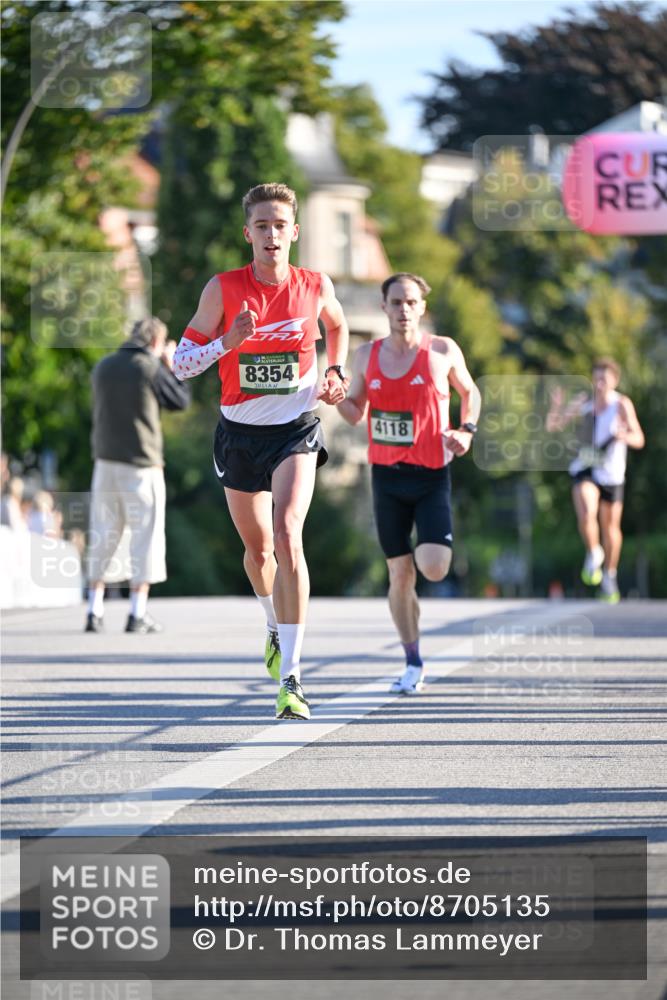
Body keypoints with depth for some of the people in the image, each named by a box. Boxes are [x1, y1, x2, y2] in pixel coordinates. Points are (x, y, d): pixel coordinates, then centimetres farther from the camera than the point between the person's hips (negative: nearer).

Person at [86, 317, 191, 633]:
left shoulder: (103, 367, 7)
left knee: (104, 536, 12)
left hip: (106, 461, 5)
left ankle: (95, 610, 9)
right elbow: (180, 400, 2)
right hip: (141, 464, -5)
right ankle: (138, 614, 0)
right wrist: (170, 366, 15)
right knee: (145, 535, 3)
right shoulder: (151, 368, -8)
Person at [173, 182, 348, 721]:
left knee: (287, 534, -23)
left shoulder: (316, 287, -5)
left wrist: (335, 373, 5)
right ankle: (276, 628, 50)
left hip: (296, 430, -2)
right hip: (240, 432, 2)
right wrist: (228, 341, -23)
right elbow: (181, 362, -7)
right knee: (257, 548, 16)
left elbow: (338, 325, 20)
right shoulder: (224, 289, -9)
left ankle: (290, 677, -25)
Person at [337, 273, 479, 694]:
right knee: (400, 575, 3)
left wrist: (467, 430, -2)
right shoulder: (368, 355, 5)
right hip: (387, 475, 2)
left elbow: (470, 391, 15)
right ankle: (414, 665, 15)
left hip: (432, 475, -2)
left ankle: (437, 545, 20)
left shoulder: (443, 351, -2)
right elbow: (357, 412, 13)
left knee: (433, 567, -18)